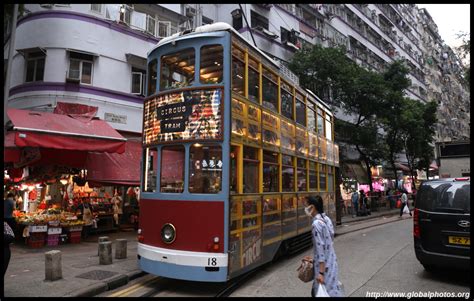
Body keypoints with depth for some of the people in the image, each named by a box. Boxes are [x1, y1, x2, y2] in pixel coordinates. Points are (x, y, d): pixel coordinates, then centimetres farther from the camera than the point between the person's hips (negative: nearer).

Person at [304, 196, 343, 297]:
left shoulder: (316, 223, -20)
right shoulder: (327, 219, 5)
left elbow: (320, 247, -23)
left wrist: (320, 272, -21)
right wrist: (315, 258, 21)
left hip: (324, 264, -8)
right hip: (331, 261, 8)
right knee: (330, 288, 18)